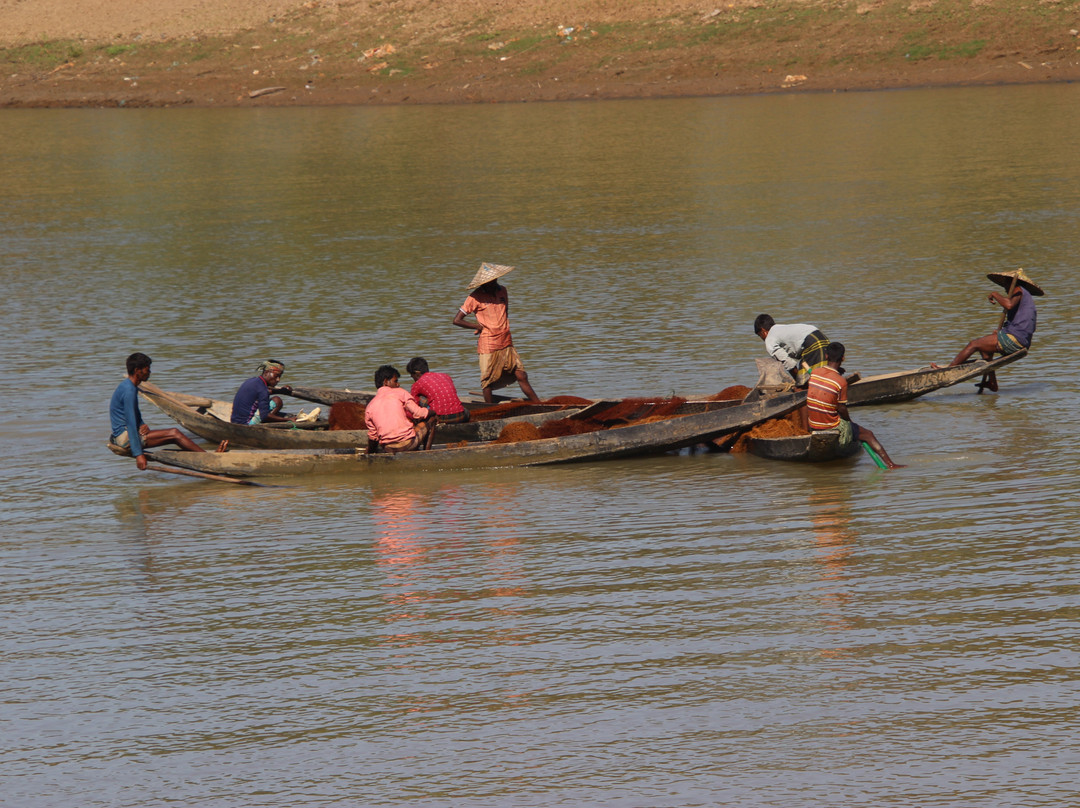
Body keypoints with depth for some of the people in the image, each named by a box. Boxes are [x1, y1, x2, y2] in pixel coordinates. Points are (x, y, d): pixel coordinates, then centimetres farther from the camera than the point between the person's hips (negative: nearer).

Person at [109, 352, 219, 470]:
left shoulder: (128, 386, 16)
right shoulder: (129, 391, -18)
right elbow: (131, 424, -25)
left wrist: (143, 426, 0)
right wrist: (138, 454, -29)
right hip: (124, 437, -11)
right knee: (174, 434, -16)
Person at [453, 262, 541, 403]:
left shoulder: (502, 290, 10)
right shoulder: (476, 297, -7)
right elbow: (457, 320, -7)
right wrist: (480, 326, -4)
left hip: (506, 344, 5)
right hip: (488, 346, -5)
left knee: (521, 376, 3)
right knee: (488, 384, 1)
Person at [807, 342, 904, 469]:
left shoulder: (814, 372, -5)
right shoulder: (841, 382, -20)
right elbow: (842, 409, -15)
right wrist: (849, 421, 7)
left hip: (812, 424, 6)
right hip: (831, 425, -6)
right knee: (868, 435, 8)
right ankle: (890, 464, 5)